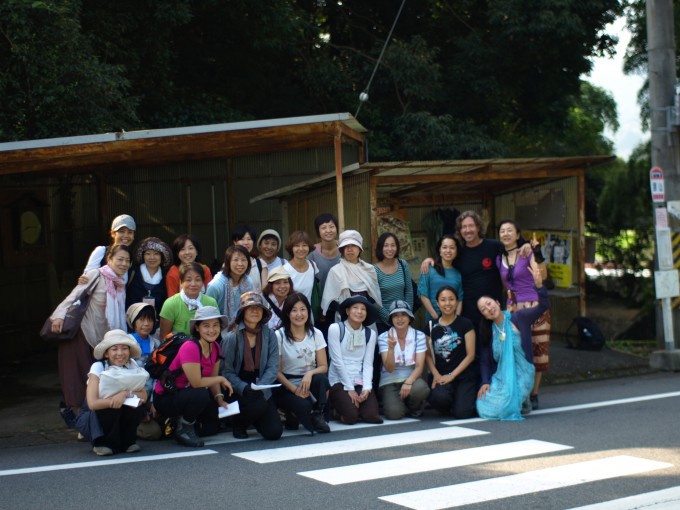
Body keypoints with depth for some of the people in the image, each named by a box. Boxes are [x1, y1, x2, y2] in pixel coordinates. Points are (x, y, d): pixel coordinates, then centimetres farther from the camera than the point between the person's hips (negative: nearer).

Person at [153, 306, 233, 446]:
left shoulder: (215, 347, 0)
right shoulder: (190, 348, -26)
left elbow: (213, 378, 5)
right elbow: (196, 382, -28)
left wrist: (219, 397, -12)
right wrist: (221, 379, -15)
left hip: (186, 394, 8)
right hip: (166, 398, -8)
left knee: (213, 427, -2)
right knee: (201, 395, -34)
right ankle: (183, 429, -9)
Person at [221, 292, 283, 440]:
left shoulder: (269, 335, -1)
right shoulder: (231, 337, -11)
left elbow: (273, 367, -5)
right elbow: (226, 371, -12)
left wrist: (259, 386, -21)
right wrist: (243, 388, -25)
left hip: (261, 390, 3)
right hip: (237, 391, -3)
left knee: (274, 432, -8)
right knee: (259, 404, -32)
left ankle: (253, 419, 26)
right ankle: (238, 423, 2)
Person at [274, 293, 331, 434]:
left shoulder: (316, 334, 2)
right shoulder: (279, 336, -8)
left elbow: (323, 366, -1)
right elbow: (277, 371, -6)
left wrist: (310, 373, -23)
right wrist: (295, 389, -19)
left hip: (309, 382, 3)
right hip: (287, 386, -3)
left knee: (321, 379, -33)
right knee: (304, 405, -35)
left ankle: (318, 415, -15)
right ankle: (291, 416, -2)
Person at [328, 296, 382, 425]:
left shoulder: (370, 333, 7)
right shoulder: (335, 329, -7)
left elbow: (368, 364, 1)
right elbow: (337, 361, -10)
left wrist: (366, 388, -14)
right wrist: (349, 389, -12)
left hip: (360, 382, 4)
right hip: (339, 381, -4)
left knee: (371, 416, -16)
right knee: (351, 416, -22)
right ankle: (336, 407, 13)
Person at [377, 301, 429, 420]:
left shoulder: (419, 336, -3)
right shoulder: (383, 338, -5)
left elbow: (419, 366, -9)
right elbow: (389, 368, -14)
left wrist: (408, 382, -27)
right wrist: (391, 347, -30)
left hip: (411, 378, 1)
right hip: (389, 382, -1)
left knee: (421, 388, -35)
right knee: (394, 413, -26)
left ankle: (413, 408, 1)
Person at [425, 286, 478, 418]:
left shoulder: (465, 324, 1)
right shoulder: (432, 327, 9)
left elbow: (470, 355, -2)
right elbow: (428, 355, 8)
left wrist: (451, 375, -8)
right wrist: (436, 374, -9)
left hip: (465, 376, -2)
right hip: (442, 376, 2)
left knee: (461, 413, -19)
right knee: (438, 397, -32)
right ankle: (451, 407, 5)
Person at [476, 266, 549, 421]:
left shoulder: (519, 318, -3)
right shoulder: (486, 331, 7)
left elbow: (543, 306, -16)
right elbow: (484, 360, 8)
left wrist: (539, 285, -33)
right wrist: (485, 382, -7)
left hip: (520, 376, -4)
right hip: (499, 378, 4)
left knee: (503, 408, -24)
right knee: (484, 408, -16)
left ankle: (522, 401, 9)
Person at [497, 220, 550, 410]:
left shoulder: (527, 253, -1)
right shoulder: (499, 259, 12)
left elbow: (542, 276, -13)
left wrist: (538, 254, -22)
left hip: (534, 306, -4)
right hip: (512, 309, 4)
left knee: (535, 351, 0)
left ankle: (533, 395, 7)